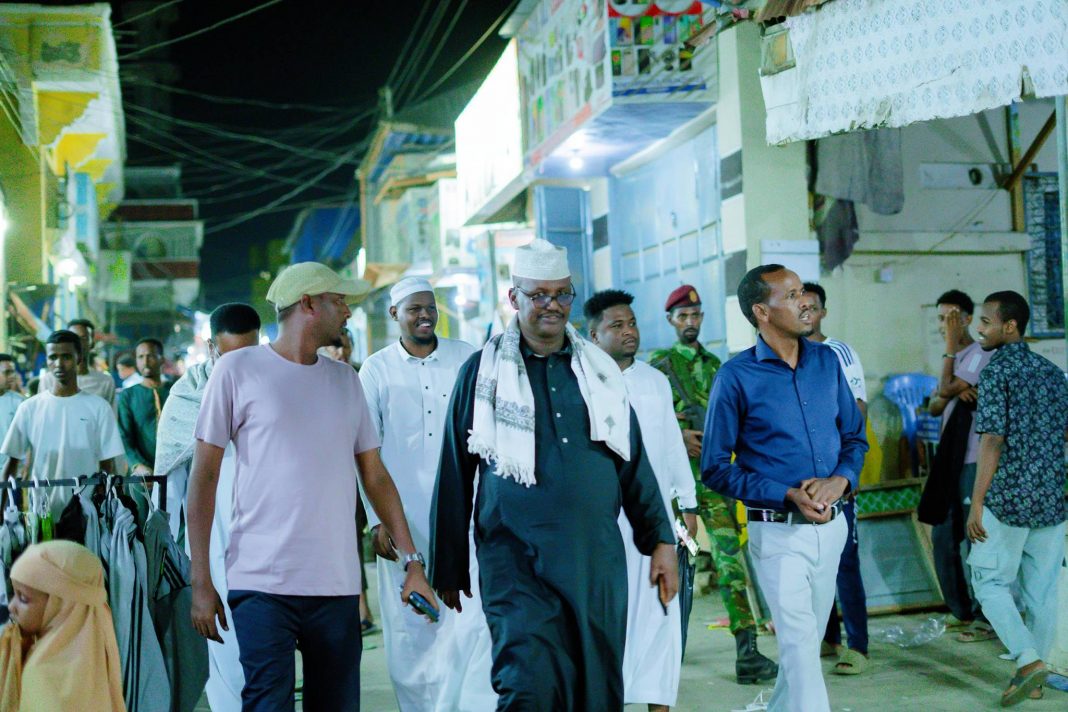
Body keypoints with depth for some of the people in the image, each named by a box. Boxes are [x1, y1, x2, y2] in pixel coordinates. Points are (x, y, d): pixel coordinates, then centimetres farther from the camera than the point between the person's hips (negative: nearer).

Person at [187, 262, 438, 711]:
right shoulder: (239, 370, 0)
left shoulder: (345, 379, 14)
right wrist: (201, 582, -4)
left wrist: (412, 560, 9)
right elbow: (204, 476, 0)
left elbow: (375, 475, 16)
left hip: (338, 587, 4)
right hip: (262, 584, -4)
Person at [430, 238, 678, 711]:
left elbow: (635, 464, 17)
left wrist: (660, 541, 11)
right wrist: (448, 570, 6)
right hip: (518, 562, -3)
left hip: (599, 561, 4)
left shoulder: (599, 370, 12)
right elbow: (454, 478, 5)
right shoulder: (482, 371, 3)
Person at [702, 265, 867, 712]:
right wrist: (787, 496, -17)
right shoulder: (736, 377, -9)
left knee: (809, 639, 16)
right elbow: (716, 469, -7)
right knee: (800, 642, -9)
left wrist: (840, 480, -8)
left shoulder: (826, 361, 6)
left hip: (832, 524, 5)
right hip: (778, 530, -5)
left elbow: (855, 436, 14)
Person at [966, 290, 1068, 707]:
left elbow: (992, 441, -16)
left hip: (1007, 499, -6)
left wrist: (976, 504, -14)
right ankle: (1033, 679, 17)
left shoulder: (996, 372, -9)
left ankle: (1028, 659, -10)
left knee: (990, 583, 5)